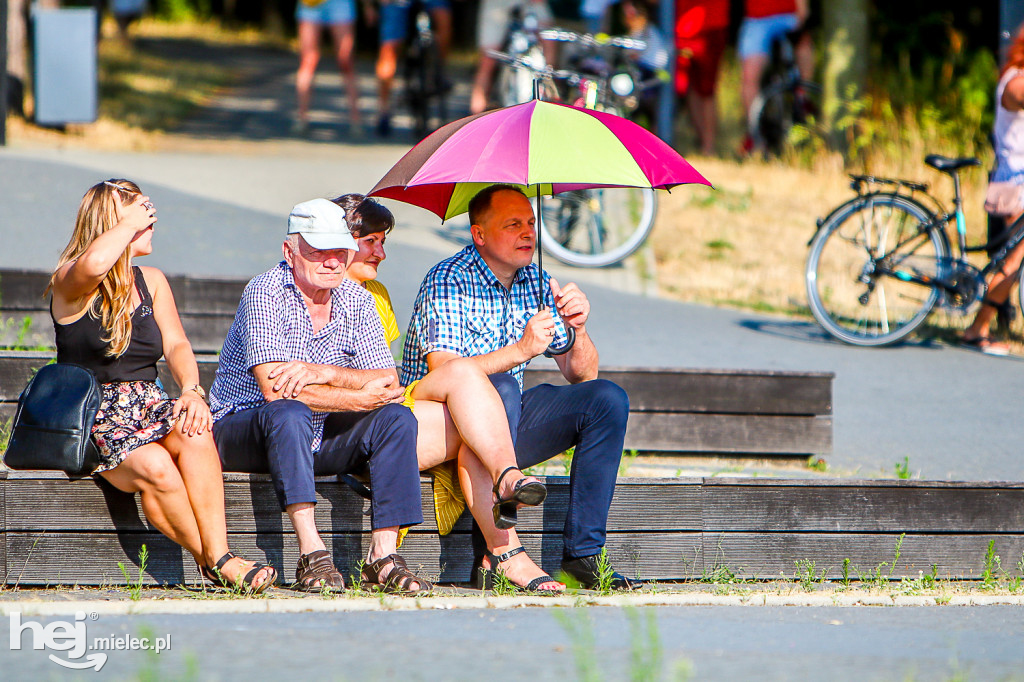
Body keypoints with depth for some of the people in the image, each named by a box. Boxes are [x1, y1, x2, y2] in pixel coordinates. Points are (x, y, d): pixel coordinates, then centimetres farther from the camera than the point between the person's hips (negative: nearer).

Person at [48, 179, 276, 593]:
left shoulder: (151, 282, 17)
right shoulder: (70, 286, -2)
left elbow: (176, 345, 5)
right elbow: (94, 263, -28)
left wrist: (191, 390, -16)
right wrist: (129, 222, -11)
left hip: (149, 406, 5)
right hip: (93, 418, -5)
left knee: (193, 433, -31)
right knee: (153, 466, -35)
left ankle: (219, 557, -34)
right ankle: (214, 561, -22)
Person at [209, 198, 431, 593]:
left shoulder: (356, 300, 1)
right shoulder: (266, 292, -17)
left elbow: (388, 382, -8)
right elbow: (275, 390, -26)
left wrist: (323, 373, -25)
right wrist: (359, 397, -21)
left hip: (317, 437, 6)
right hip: (241, 428, -6)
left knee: (397, 419, -15)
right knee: (289, 413, -37)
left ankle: (383, 557, -26)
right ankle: (311, 555, -43)